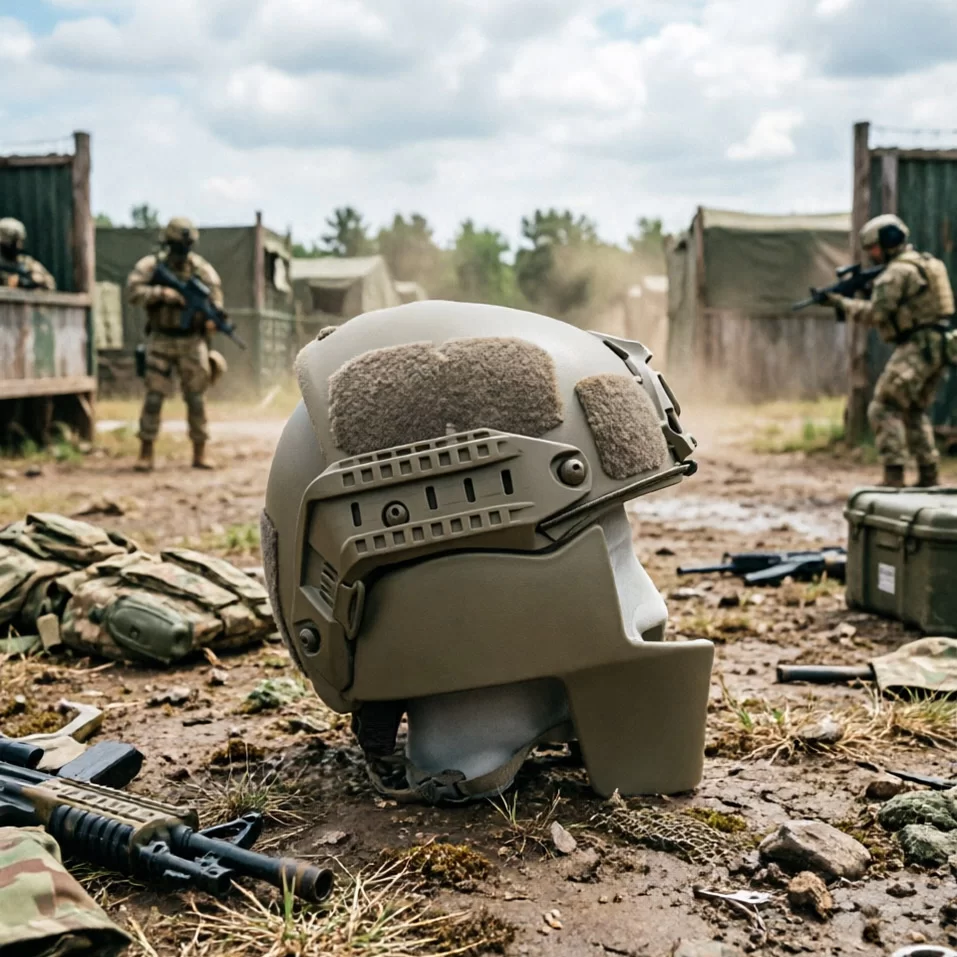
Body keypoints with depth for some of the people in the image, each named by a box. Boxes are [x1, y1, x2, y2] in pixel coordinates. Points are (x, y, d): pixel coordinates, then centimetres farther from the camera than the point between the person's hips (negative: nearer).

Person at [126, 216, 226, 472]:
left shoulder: (200, 266, 3)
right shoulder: (151, 265, -1)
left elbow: (215, 290, -6)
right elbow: (133, 291, -12)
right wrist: (162, 292, -25)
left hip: (192, 341, 1)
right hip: (160, 340, -1)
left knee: (197, 397, 3)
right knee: (154, 395, -4)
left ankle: (199, 454, 11)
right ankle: (146, 453, 4)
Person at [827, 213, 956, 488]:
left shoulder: (898, 271, -11)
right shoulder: (924, 263, 19)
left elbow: (876, 313, -17)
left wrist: (842, 302, -5)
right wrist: (868, 289, 11)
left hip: (917, 349, -10)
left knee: (884, 409, -8)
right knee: (914, 411, 18)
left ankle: (893, 476, -14)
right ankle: (929, 476, 16)